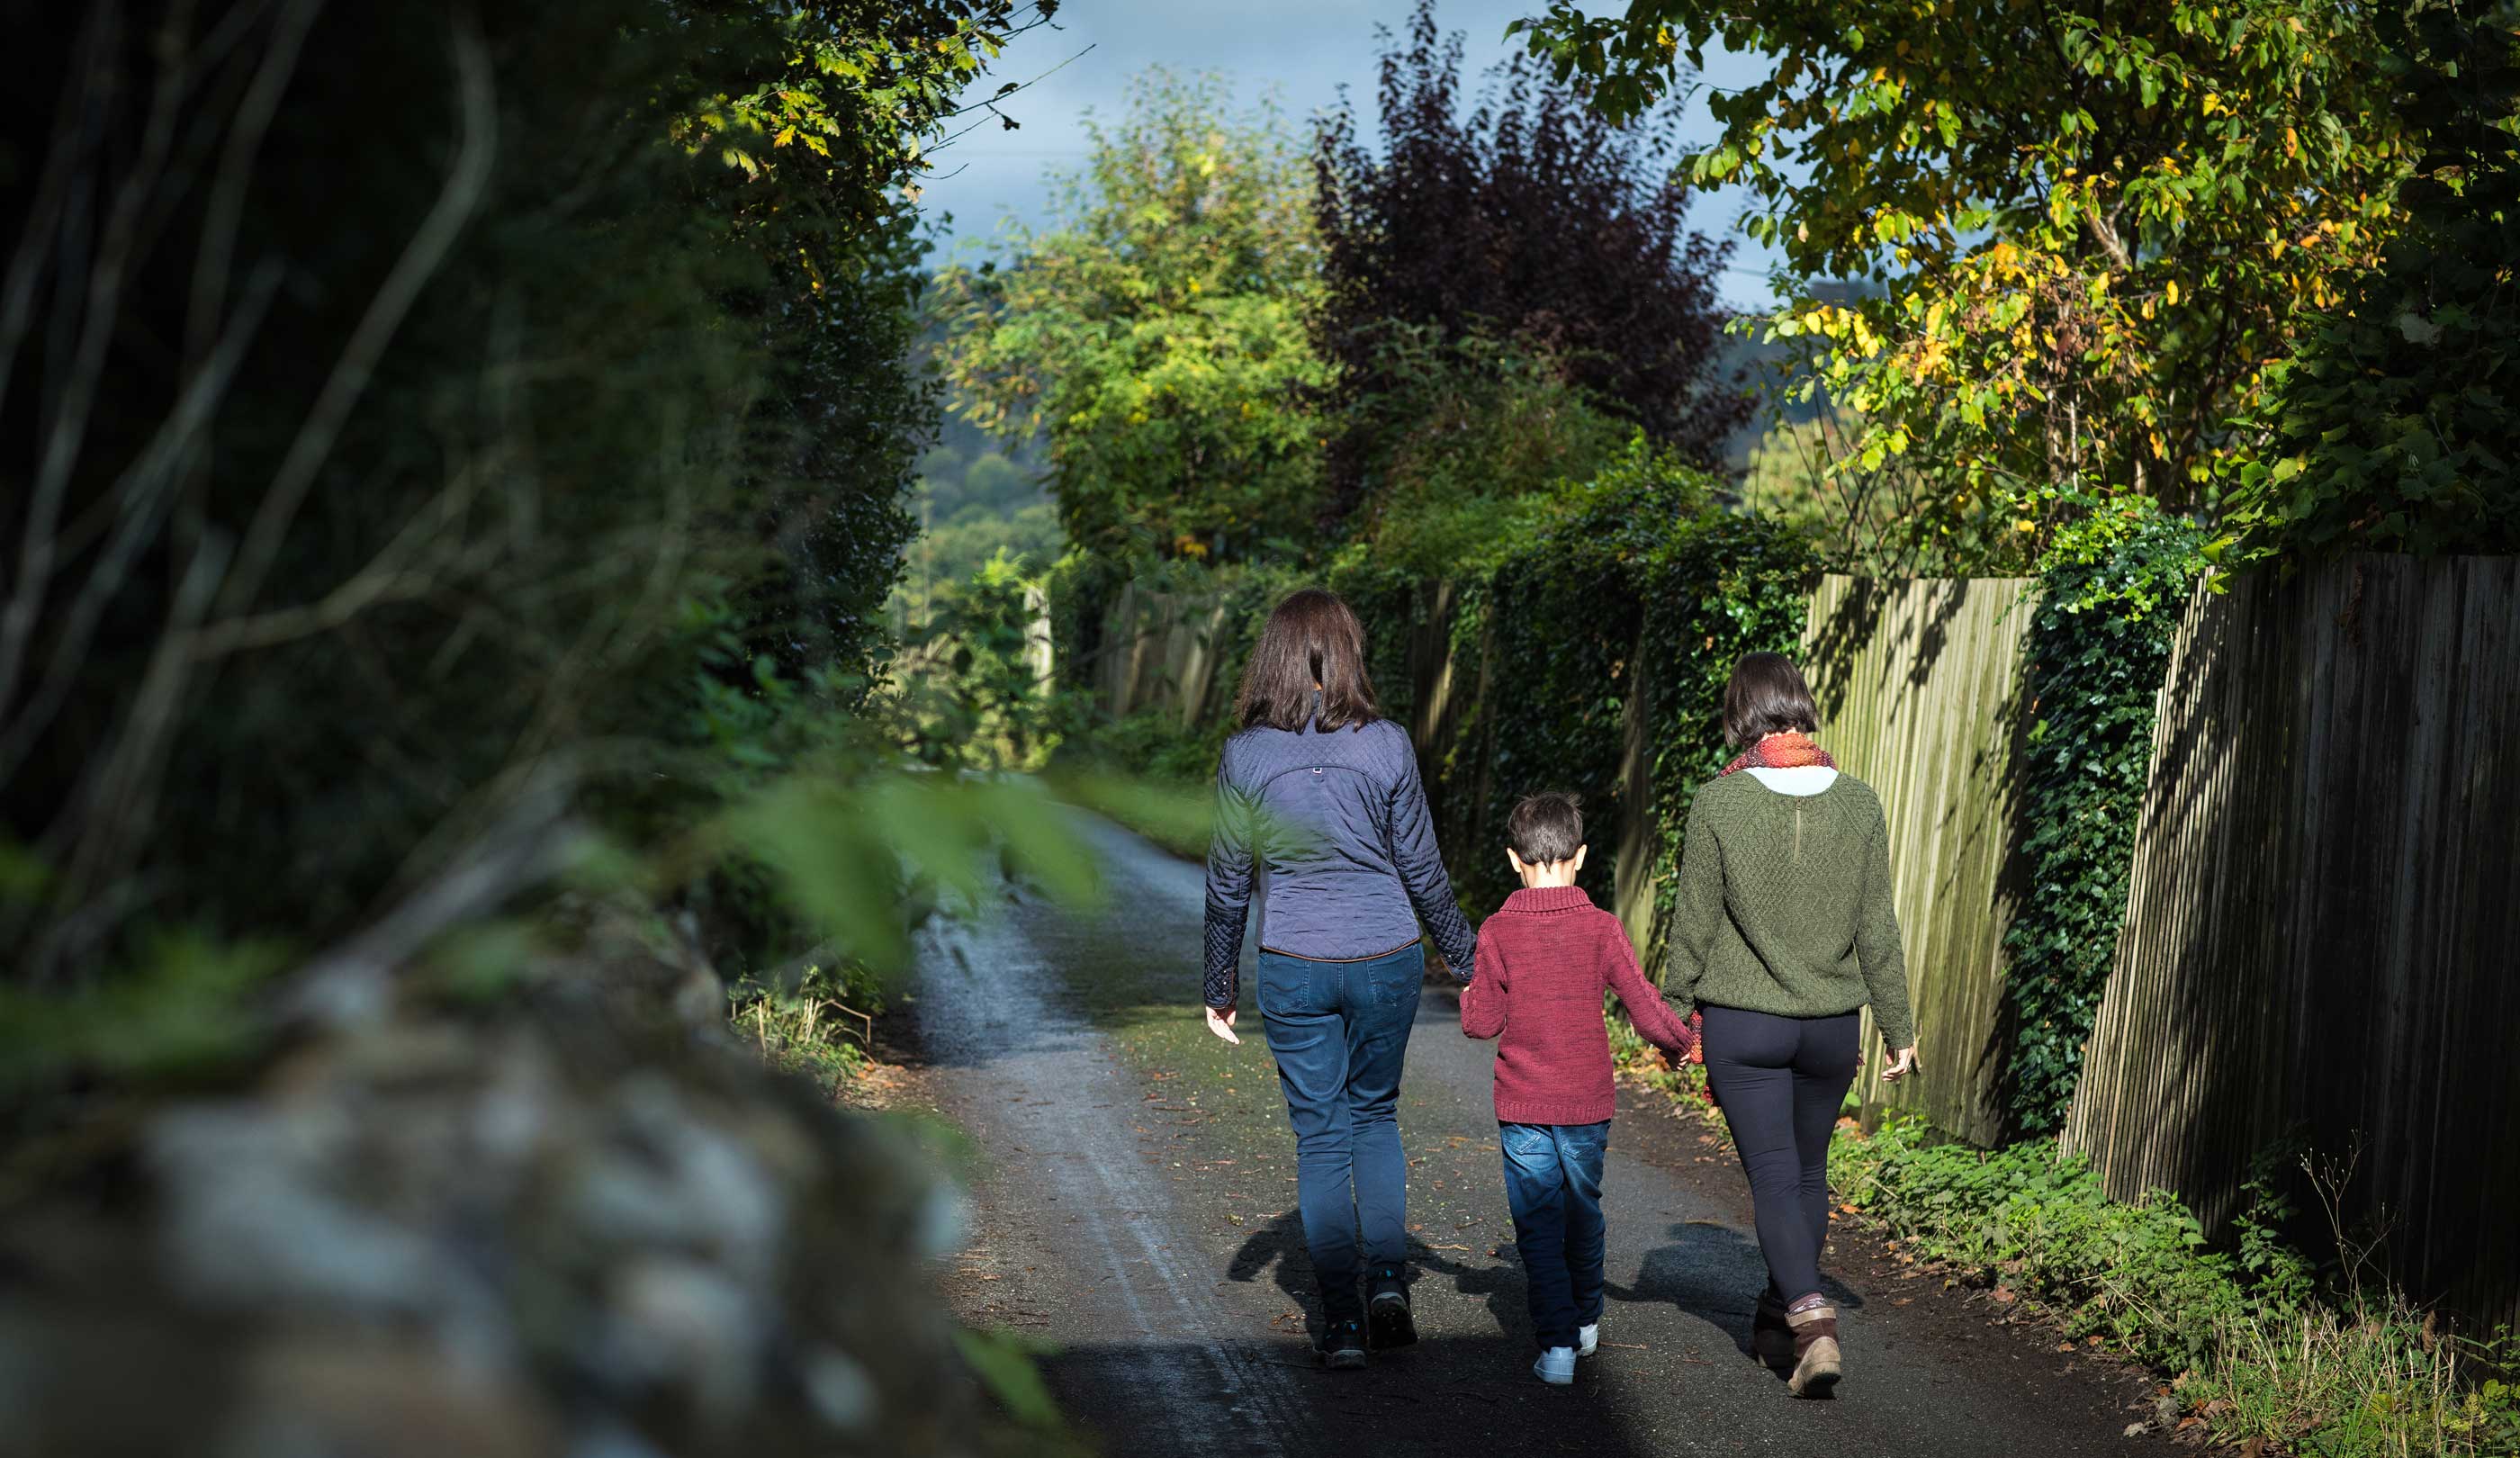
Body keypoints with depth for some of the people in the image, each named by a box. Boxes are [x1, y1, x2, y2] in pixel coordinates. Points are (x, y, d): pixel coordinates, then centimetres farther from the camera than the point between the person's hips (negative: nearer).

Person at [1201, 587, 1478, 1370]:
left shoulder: (1245, 755, -5)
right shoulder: (1386, 745, -8)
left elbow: (1227, 884, 1)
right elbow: (1423, 873, -1)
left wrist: (1220, 988, 11)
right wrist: (1468, 960, 11)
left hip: (1293, 967, 0)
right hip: (1386, 958, 0)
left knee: (1320, 1135, 9)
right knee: (1375, 1114, 20)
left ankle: (1341, 1318, 8)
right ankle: (1387, 1276, 7)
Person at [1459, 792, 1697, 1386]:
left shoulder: (1497, 931, -7)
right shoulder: (1601, 928, -6)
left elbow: (1482, 1023, -4)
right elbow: (1645, 1009, -6)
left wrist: (1469, 998, 17)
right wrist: (1679, 1043, 12)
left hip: (1522, 1105, -1)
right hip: (1587, 1102, 1)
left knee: (1538, 1226, 3)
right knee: (1583, 1214, 20)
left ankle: (1556, 1343, -7)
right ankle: (1585, 1323, 36)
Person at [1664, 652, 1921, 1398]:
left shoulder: (1718, 803, -12)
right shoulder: (1858, 801, -4)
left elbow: (1693, 924, -6)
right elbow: (1878, 927, 1)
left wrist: (1675, 1013, 8)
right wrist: (1897, 1027, 9)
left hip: (1742, 1026, -3)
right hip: (1831, 1026, 3)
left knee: (1774, 1178, 1)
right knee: (1809, 1173, 18)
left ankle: (1811, 1320, -17)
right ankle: (1780, 1316, 31)